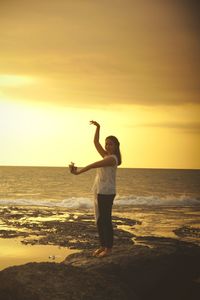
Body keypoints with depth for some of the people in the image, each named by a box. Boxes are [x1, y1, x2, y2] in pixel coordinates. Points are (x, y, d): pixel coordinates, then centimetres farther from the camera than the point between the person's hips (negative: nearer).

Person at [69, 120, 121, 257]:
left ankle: (109, 248, 1)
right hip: (99, 191, 9)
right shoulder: (106, 156, 12)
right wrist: (98, 127, 13)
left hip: (107, 192, -9)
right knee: (99, 220, 11)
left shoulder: (112, 158, -14)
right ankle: (103, 245, 19)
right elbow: (96, 142, 20)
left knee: (106, 220, -5)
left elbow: (93, 165, -24)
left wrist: (79, 171, -30)